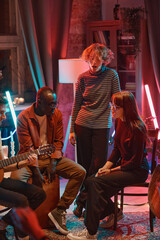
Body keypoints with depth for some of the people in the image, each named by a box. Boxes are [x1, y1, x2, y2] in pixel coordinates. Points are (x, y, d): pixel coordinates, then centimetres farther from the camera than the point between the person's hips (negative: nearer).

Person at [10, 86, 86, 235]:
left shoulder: (57, 114, 2)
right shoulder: (24, 117, -10)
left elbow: (58, 141, 4)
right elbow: (27, 148, -12)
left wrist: (53, 163, -10)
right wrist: (37, 169, -21)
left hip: (52, 157, 4)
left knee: (80, 172, -17)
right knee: (16, 177, -35)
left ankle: (59, 211, -11)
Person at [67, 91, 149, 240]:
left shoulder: (137, 128, -21)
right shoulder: (118, 122, 5)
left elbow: (136, 161, -19)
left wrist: (112, 170, -14)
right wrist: (106, 166, -3)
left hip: (137, 171, -8)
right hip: (122, 165, 8)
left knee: (97, 183, -24)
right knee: (89, 181, -10)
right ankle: (113, 212, 11)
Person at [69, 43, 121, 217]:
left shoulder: (112, 75, -2)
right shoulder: (83, 78, 3)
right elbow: (76, 105, 8)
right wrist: (72, 129, 5)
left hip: (102, 126, -1)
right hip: (83, 124, 1)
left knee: (99, 164, -5)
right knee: (84, 164, 6)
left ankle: (82, 200, 9)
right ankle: (83, 202, 20)